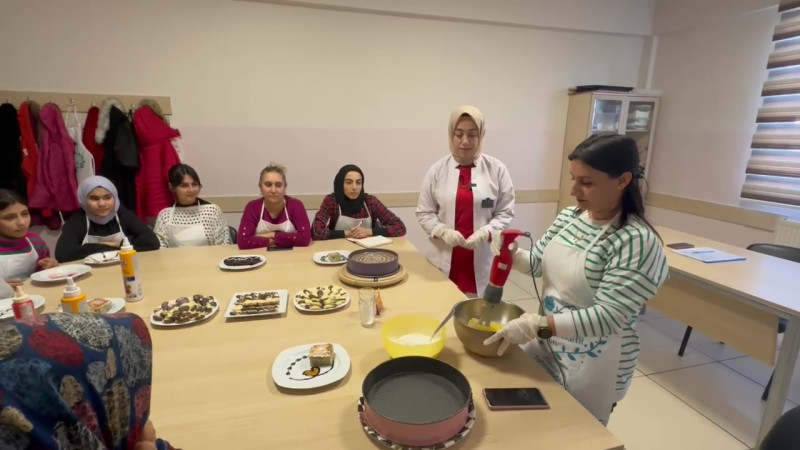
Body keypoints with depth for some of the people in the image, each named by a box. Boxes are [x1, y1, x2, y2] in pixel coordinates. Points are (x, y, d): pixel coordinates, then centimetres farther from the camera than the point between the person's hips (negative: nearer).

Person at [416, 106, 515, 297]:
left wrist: (486, 232, -16)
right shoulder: (437, 169, 0)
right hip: (445, 261, 1)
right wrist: (443, 232, -14)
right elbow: (424, 212, 2)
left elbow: (505, 213, 1)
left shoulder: (497, 169, -1)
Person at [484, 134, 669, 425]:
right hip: (547, 342, 6)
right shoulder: (569, 216, -3)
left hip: (591, 363, -6)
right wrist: (511, 255, -15)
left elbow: (607, 317, -28)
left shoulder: (638, 241, -24)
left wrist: (537, 325, -36)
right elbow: (539, 262, 7)